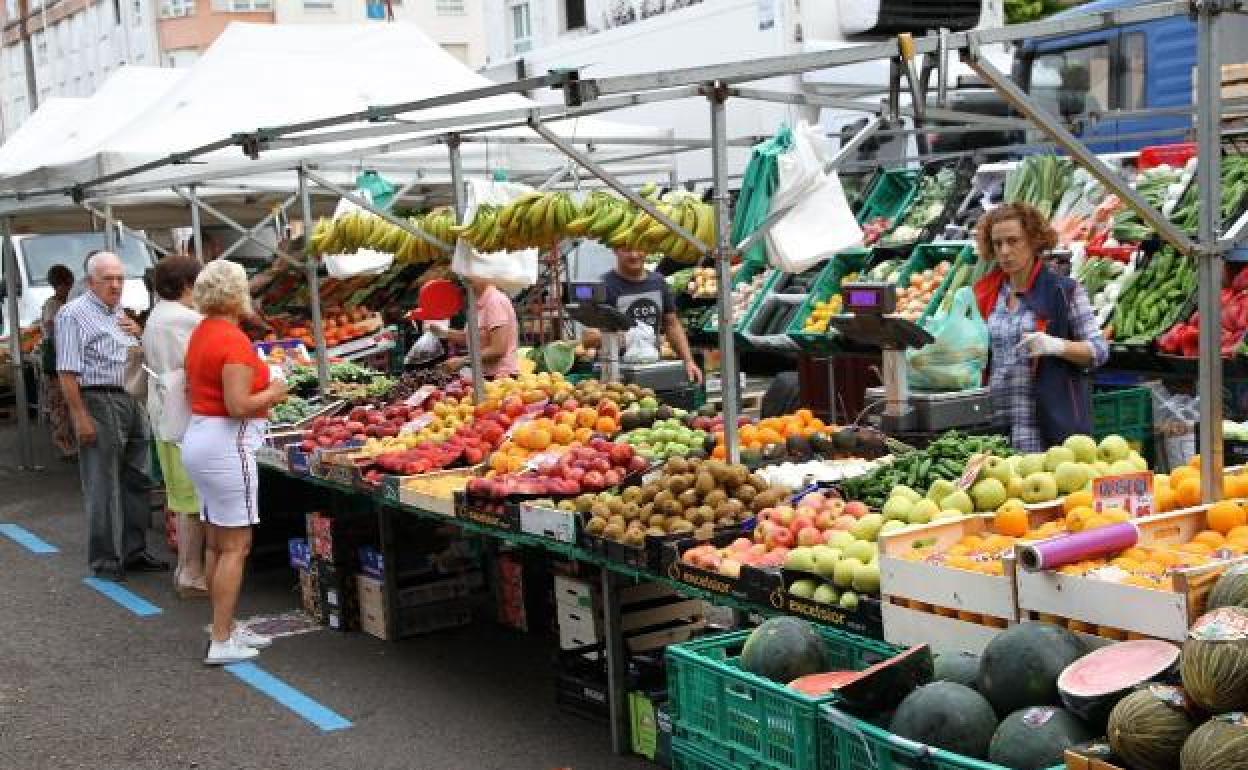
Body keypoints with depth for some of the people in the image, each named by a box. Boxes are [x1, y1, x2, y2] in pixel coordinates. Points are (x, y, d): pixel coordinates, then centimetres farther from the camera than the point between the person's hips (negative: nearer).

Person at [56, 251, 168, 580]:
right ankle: (105, 561, 8)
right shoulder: (74, 314, -8)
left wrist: (137, 334, 6)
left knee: (137, 482, 13)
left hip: (132, 402, 8)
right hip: (98, 402, -8)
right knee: (104, 488, -2)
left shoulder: (120, 314, 16)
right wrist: (81, 416, -19)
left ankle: (134, 552, 24)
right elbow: (68, 371, -14)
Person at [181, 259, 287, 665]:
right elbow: (239, 406, -24)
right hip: (227, 445, -10)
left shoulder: (201, 333, 11)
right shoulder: (233, 340, -18)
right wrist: (273, 393, -7)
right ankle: (222, 642, -2)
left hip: (198, 438, 10)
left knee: (216, 543, 15)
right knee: (235, 546, -4)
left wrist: (259, 387, 18)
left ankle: (225, 628, 23)